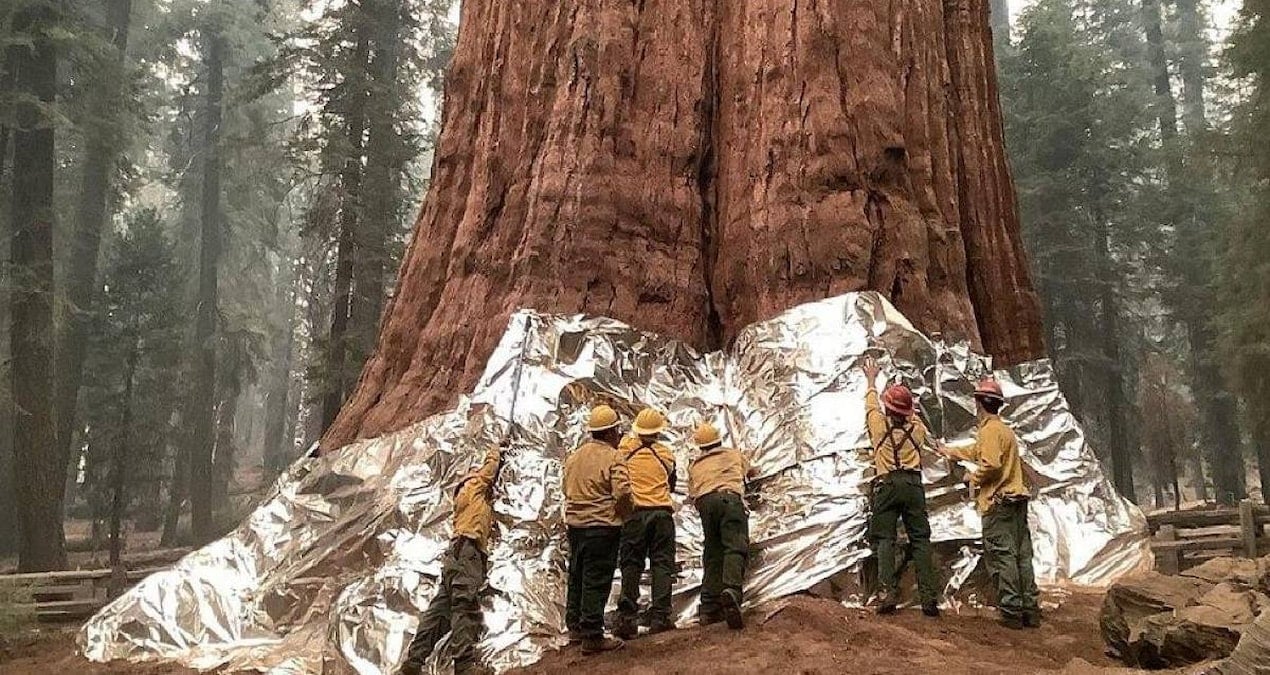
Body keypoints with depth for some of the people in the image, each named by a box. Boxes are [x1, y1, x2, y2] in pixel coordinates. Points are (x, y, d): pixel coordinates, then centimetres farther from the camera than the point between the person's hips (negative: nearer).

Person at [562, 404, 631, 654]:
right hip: (602, 526, -7)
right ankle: (592, 636, 1)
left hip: (575, 523, 7)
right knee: (597, 581, -2)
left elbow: (567, 489, 14)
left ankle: (575, 625, 33)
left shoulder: (574, 456, 9)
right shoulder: (613, 457, -13)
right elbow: (623, 492, -22)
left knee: (577, 576, 19)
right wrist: (621, 512, -5)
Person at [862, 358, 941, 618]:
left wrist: (871, 380, 42)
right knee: (920, 540, 2)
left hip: (887, 485, -2)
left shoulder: (880, 423, 4)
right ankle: (929, 598, -4)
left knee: (885, 539, -2)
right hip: (913, 484, 2)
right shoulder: (917, 429, 10)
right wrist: (909, 410, 57)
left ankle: (889, 593, -14)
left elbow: (871, 403, 25)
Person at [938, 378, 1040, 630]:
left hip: (999, 501, -9)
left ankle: (1011, 611, -5)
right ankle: (1030, 610, 15)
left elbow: (991, 464, -24)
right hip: (1017, 499, 9)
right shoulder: (1004, 428, 20)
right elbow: (976, 451, 34)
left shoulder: (990, 429, -12)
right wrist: (949, 451, 46)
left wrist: (974, 479, -6)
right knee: (1022, 555, 10)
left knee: (1002, 557, -6)